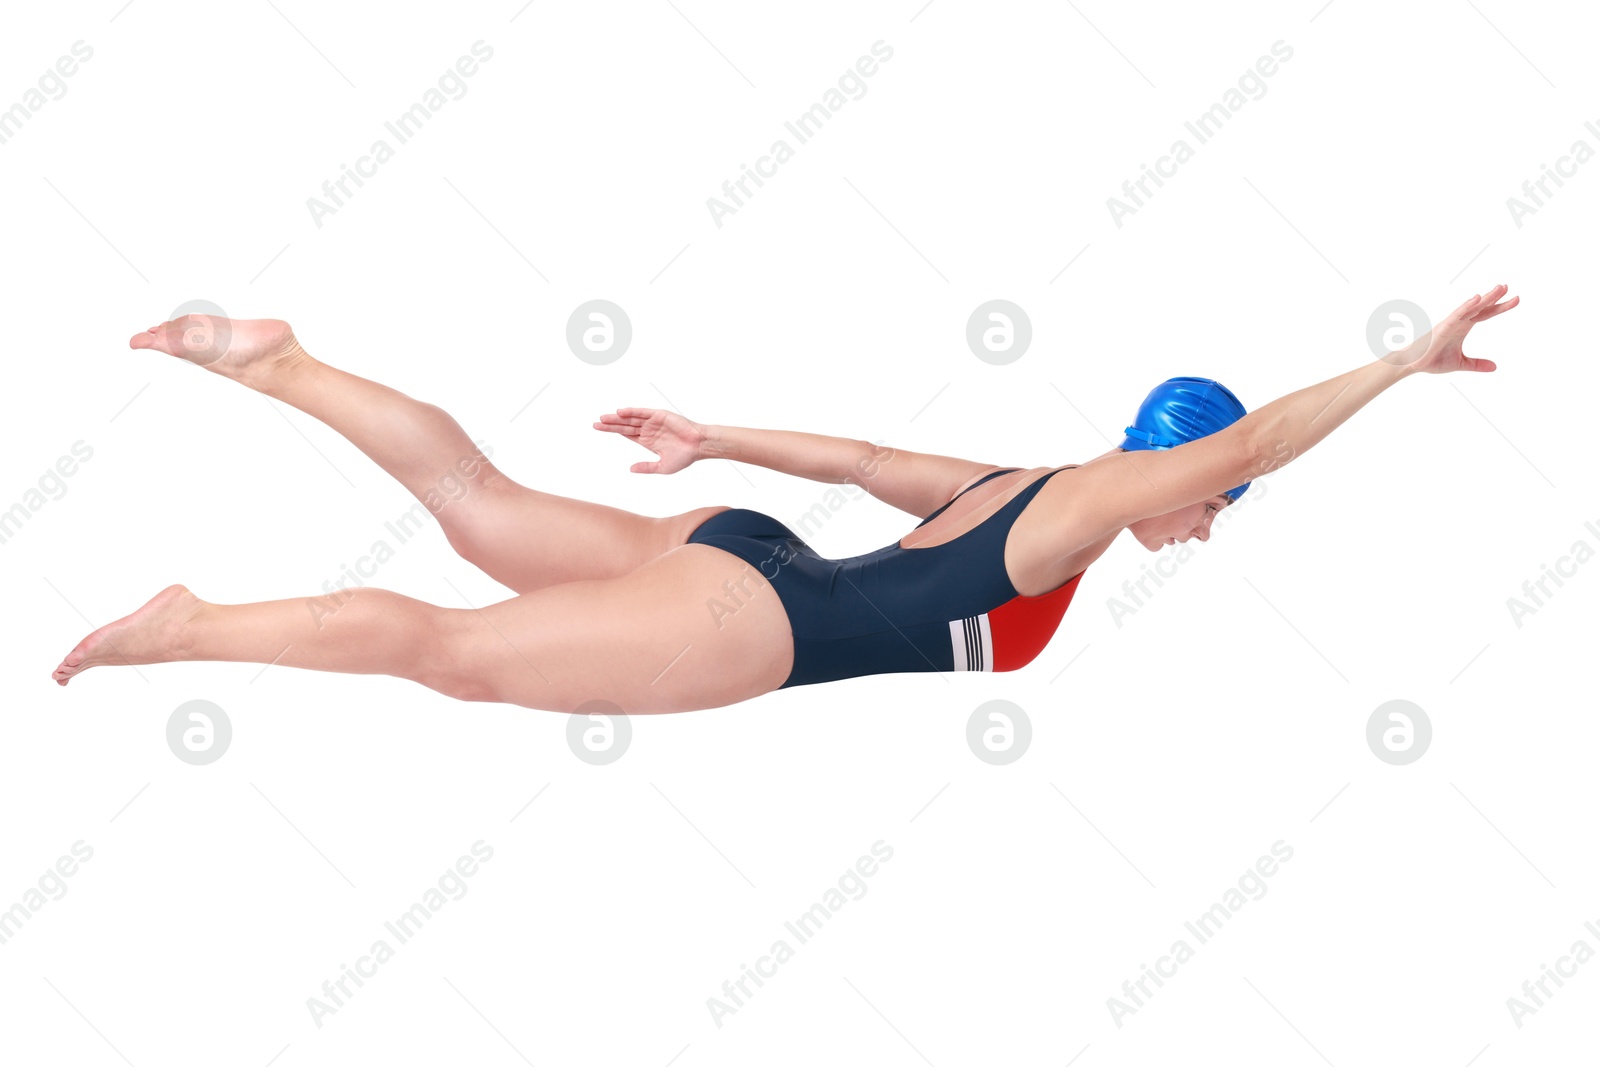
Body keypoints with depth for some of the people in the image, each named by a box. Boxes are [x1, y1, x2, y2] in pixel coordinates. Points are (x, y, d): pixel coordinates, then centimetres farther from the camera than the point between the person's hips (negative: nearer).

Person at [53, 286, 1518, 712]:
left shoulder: (1014, 488, 20)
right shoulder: (1100, 494, -4)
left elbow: (866, 459, 25)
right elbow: (1247, 442, -15)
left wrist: (714, 438, 29)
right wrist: (1409, 363, -11)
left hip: (724, 555, 9)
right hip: (742, 617, -9)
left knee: (475, 501, 13)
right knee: (445, 646, -8)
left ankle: (278, 359, 16)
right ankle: (184, 627, -5)